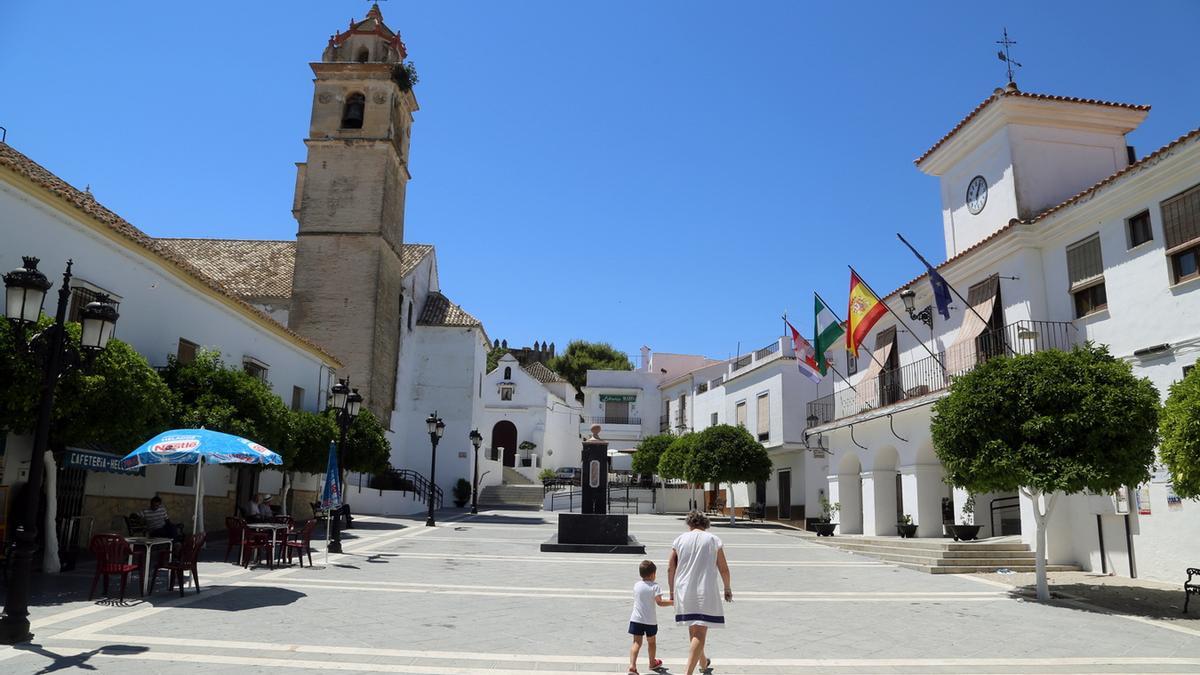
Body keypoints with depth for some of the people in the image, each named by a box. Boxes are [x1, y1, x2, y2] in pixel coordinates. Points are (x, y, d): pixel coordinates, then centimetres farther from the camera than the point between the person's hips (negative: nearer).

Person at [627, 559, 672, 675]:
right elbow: (659, 602, -18)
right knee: (651, 642, 18)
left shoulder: (636, 585, 4)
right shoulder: (655, 586, -11)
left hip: (636, 619, 2)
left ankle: (632, 665, -17)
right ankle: (652, 663, 36)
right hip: (650, 620, -2)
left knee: (637, 642, 1)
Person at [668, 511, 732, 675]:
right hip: (705, 593, -3)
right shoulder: (713, 540, 2)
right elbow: (724, 569, 3)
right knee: (699, 633, -4)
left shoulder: (679, 539, 5)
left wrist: (672, 592, 17)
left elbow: (670, 569, 6)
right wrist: (727, 588, 18)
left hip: (683, 592, 3)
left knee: (693, 630, 20)